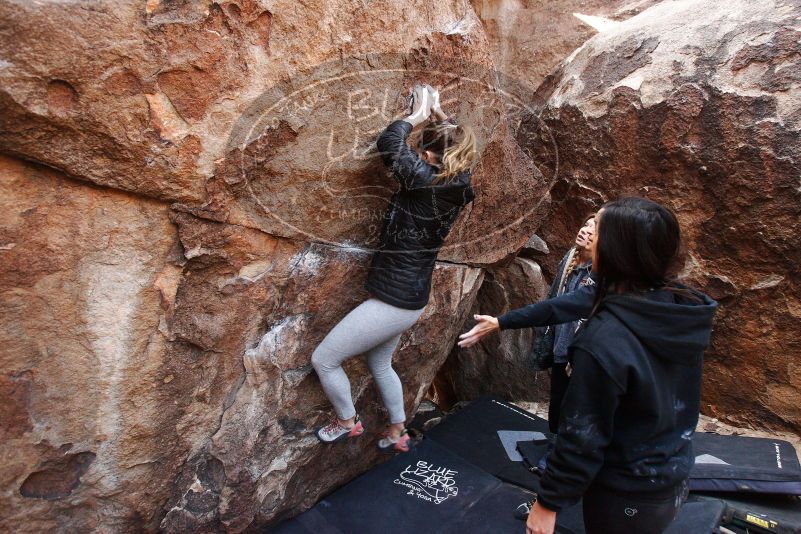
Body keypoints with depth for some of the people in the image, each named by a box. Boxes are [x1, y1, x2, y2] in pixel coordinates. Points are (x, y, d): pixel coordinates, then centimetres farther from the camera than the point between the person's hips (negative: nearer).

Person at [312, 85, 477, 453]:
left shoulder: (426, 181, -22)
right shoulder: (459, 185, 0)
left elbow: (388, 143, -15)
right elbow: (460, 146, 20)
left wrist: (418, 114, 0)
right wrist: (438, 113, 20)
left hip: (392, 302, -9)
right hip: (412, 299, 9)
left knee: (323, 359, 8)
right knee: (380, 364, 29)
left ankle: (347, 421, 30)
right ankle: (397, 434, 42)